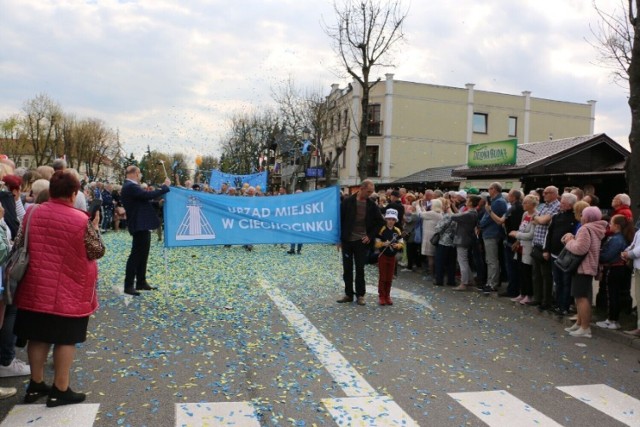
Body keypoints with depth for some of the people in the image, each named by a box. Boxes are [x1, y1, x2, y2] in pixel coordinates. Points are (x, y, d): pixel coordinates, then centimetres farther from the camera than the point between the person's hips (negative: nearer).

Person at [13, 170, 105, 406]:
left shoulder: (32, 214, 0)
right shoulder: (81, 220, -14)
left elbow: (18, 246, 10)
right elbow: (97, 252, -6)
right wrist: (95, 228, 8)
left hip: (36, 288, 5)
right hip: (68, 291, -5)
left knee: (38, 336, 15)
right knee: (66, 339, 6)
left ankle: (36, 385, 28)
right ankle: (60, 390, 14)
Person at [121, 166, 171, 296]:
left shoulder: (131, 187, 16)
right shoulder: (130, 187, -17)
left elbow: (144, 198, 22)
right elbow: (148, 195, -27)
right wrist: (165, 187, -18)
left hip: (142, 225, 11)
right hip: (139, 225, -11)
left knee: (142, 254, 15)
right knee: (136, 254, -6)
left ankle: (141, 282, 23)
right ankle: (128, 286, -1)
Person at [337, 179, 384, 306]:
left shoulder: (371, 204, -1)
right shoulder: (348, 201, -5)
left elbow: (380, 222, 7)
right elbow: (340, 220, -1)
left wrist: (370, 236, -3)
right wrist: (340, 239, -3)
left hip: (362, 242, 0)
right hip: (347, 241, 0)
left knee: (360, 269, 5)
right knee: (347, 269, 7)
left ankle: (360, 295, 14)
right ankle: (348, 294, 18)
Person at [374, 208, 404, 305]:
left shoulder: (397, 231, 1)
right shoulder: (381, 230, -9)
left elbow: (402, 243, 1)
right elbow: (377, 244, -10)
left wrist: (397, 245, -19)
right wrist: (383, 244, -28)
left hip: (392, 257, 3)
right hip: (383, 256, -3)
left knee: (389, 278, 9)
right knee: (382, 277, 1)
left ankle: (387, 296, 19)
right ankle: (381, 296, 8)